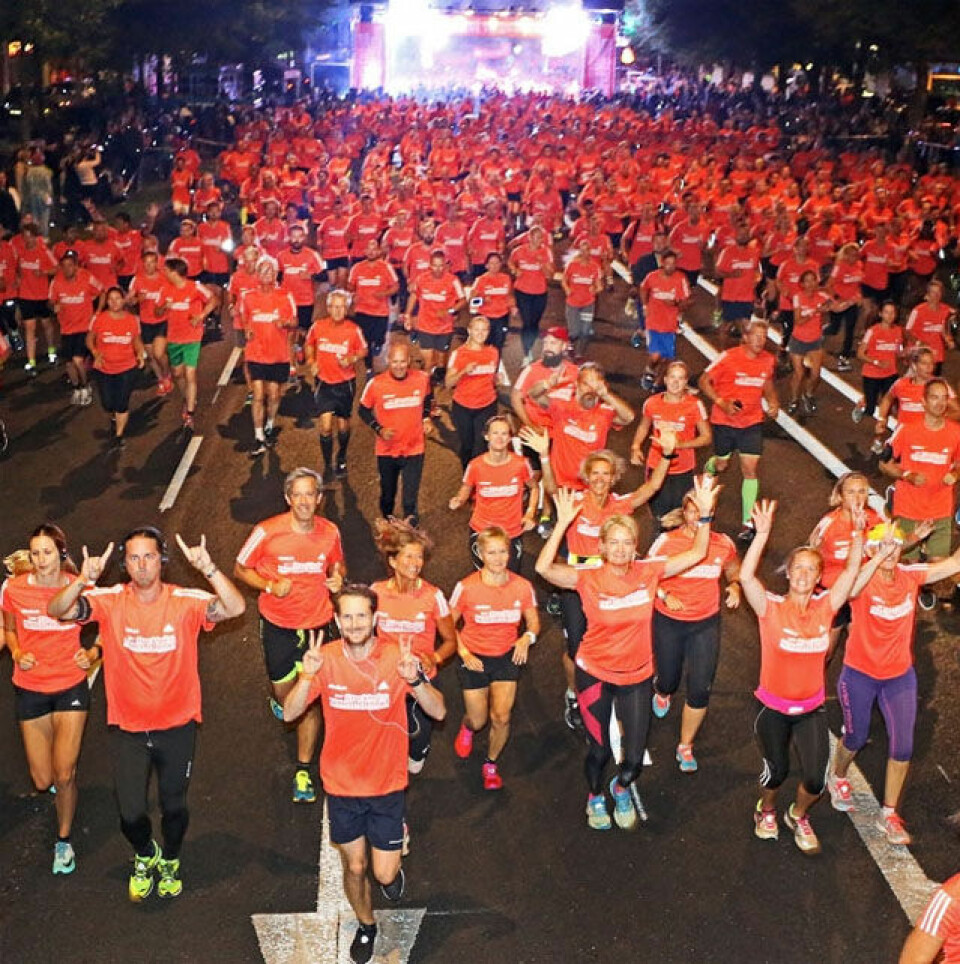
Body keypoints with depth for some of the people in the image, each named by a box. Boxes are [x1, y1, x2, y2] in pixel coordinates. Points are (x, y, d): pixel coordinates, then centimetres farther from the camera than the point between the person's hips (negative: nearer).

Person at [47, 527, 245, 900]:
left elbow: (235, 608, -29)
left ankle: (170, 860, 48)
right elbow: (56, 611, -23)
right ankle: (145, 855, 35)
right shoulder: (110, 601, -11)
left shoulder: (186, 601, -14)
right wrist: (83, 580, -42)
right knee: (131, 815, -1)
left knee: (174, 806, 15)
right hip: (128, 727, 0)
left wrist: (208, 568, -44)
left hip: (177, 725, 0)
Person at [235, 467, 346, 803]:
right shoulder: (267, 532, -16)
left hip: (318, 623, 1)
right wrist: (269, 585, -21)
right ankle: (278, 699, 53)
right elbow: (241, 569, -4)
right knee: (284, 691, 12)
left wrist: (338, 577, -11)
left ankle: (303, 770, 18)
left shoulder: (330, 532, -7)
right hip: (278, 623, -1)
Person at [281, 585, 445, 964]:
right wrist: (307, 675, -31)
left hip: (387, 785, -1)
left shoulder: (397, 658, -15)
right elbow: (289, 713, -13)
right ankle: (365, 926, 44)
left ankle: (393, 868, 39)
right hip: (341, 785, 1)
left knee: (384, 874, 2)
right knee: (354, 867, 16)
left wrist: (415, 680, -36)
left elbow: (438, 712, -17)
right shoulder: (326, 659, -11)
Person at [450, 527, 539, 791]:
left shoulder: (522, 587, -11)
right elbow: (449, 624, -2)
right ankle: (467, 727, 47)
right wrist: (463, 652, -14)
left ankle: (491, 763, 18)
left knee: (502, 717, -12)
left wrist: (527, 638, -18)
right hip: (475, 658, -1)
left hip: (507, 656, 1)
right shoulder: (466, 587, -15)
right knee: (479, 721, 6)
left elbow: (534, 622, 3)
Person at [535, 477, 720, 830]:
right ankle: (595, 797, 45)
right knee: (599, 750, 11)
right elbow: (544, 568, -30)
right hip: (595, 674, -2)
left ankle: (622, 788, 42)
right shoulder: (590, 578, -16)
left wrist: (705, 515, -21)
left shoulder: (648, 572, -10)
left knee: (635, 757, 5)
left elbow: (697, 554, -8)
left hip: (637, 676, 2)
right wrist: (563, 523, -33)